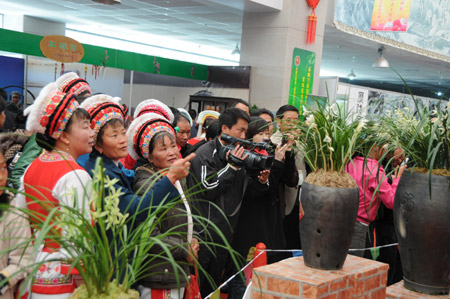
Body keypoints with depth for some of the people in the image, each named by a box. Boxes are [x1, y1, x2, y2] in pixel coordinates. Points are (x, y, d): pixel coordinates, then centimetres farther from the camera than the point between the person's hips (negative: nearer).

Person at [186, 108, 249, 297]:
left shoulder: (236, 154, 11)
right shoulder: (206, 153, -11)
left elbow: (241, 190, 14)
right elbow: (208, 189, -19)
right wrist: (232, 166, -19)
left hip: (226, 231, 7)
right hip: (205, 233, -7)